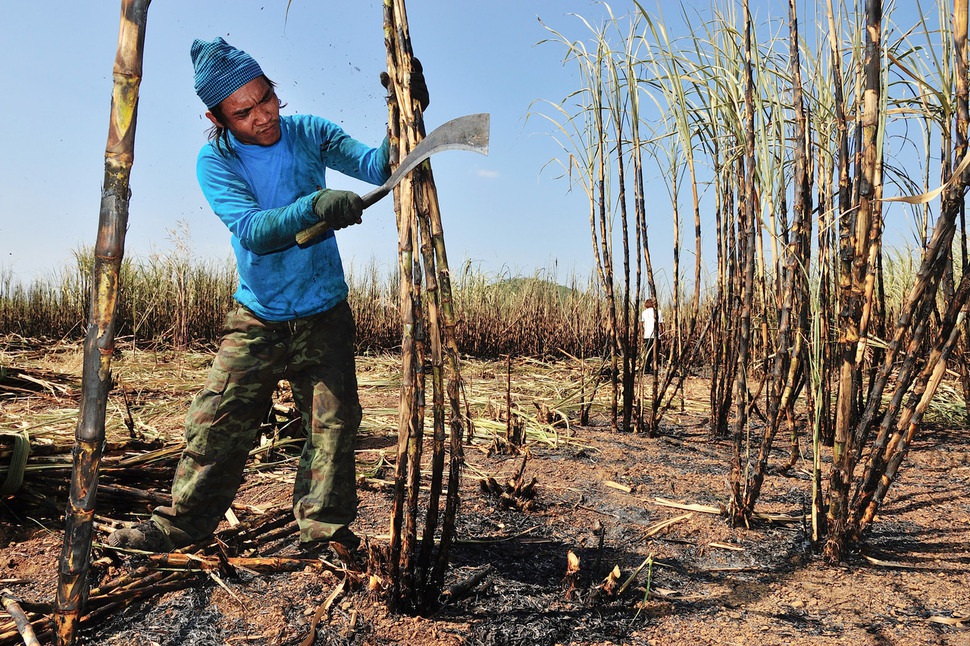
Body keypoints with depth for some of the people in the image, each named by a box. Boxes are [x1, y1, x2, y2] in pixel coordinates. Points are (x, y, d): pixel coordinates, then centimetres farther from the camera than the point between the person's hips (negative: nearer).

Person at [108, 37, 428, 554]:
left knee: (332, 422, -1)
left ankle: (323, 527, 12)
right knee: (217, 421, 3)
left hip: (325, 316, 1)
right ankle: (183, 522, 22)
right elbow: (252, 230, -25)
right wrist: (314, 206, -43)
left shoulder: (308, 133, -3)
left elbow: (377, 166, -13)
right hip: (256, 319, 0)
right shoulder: (215, 161, -9)